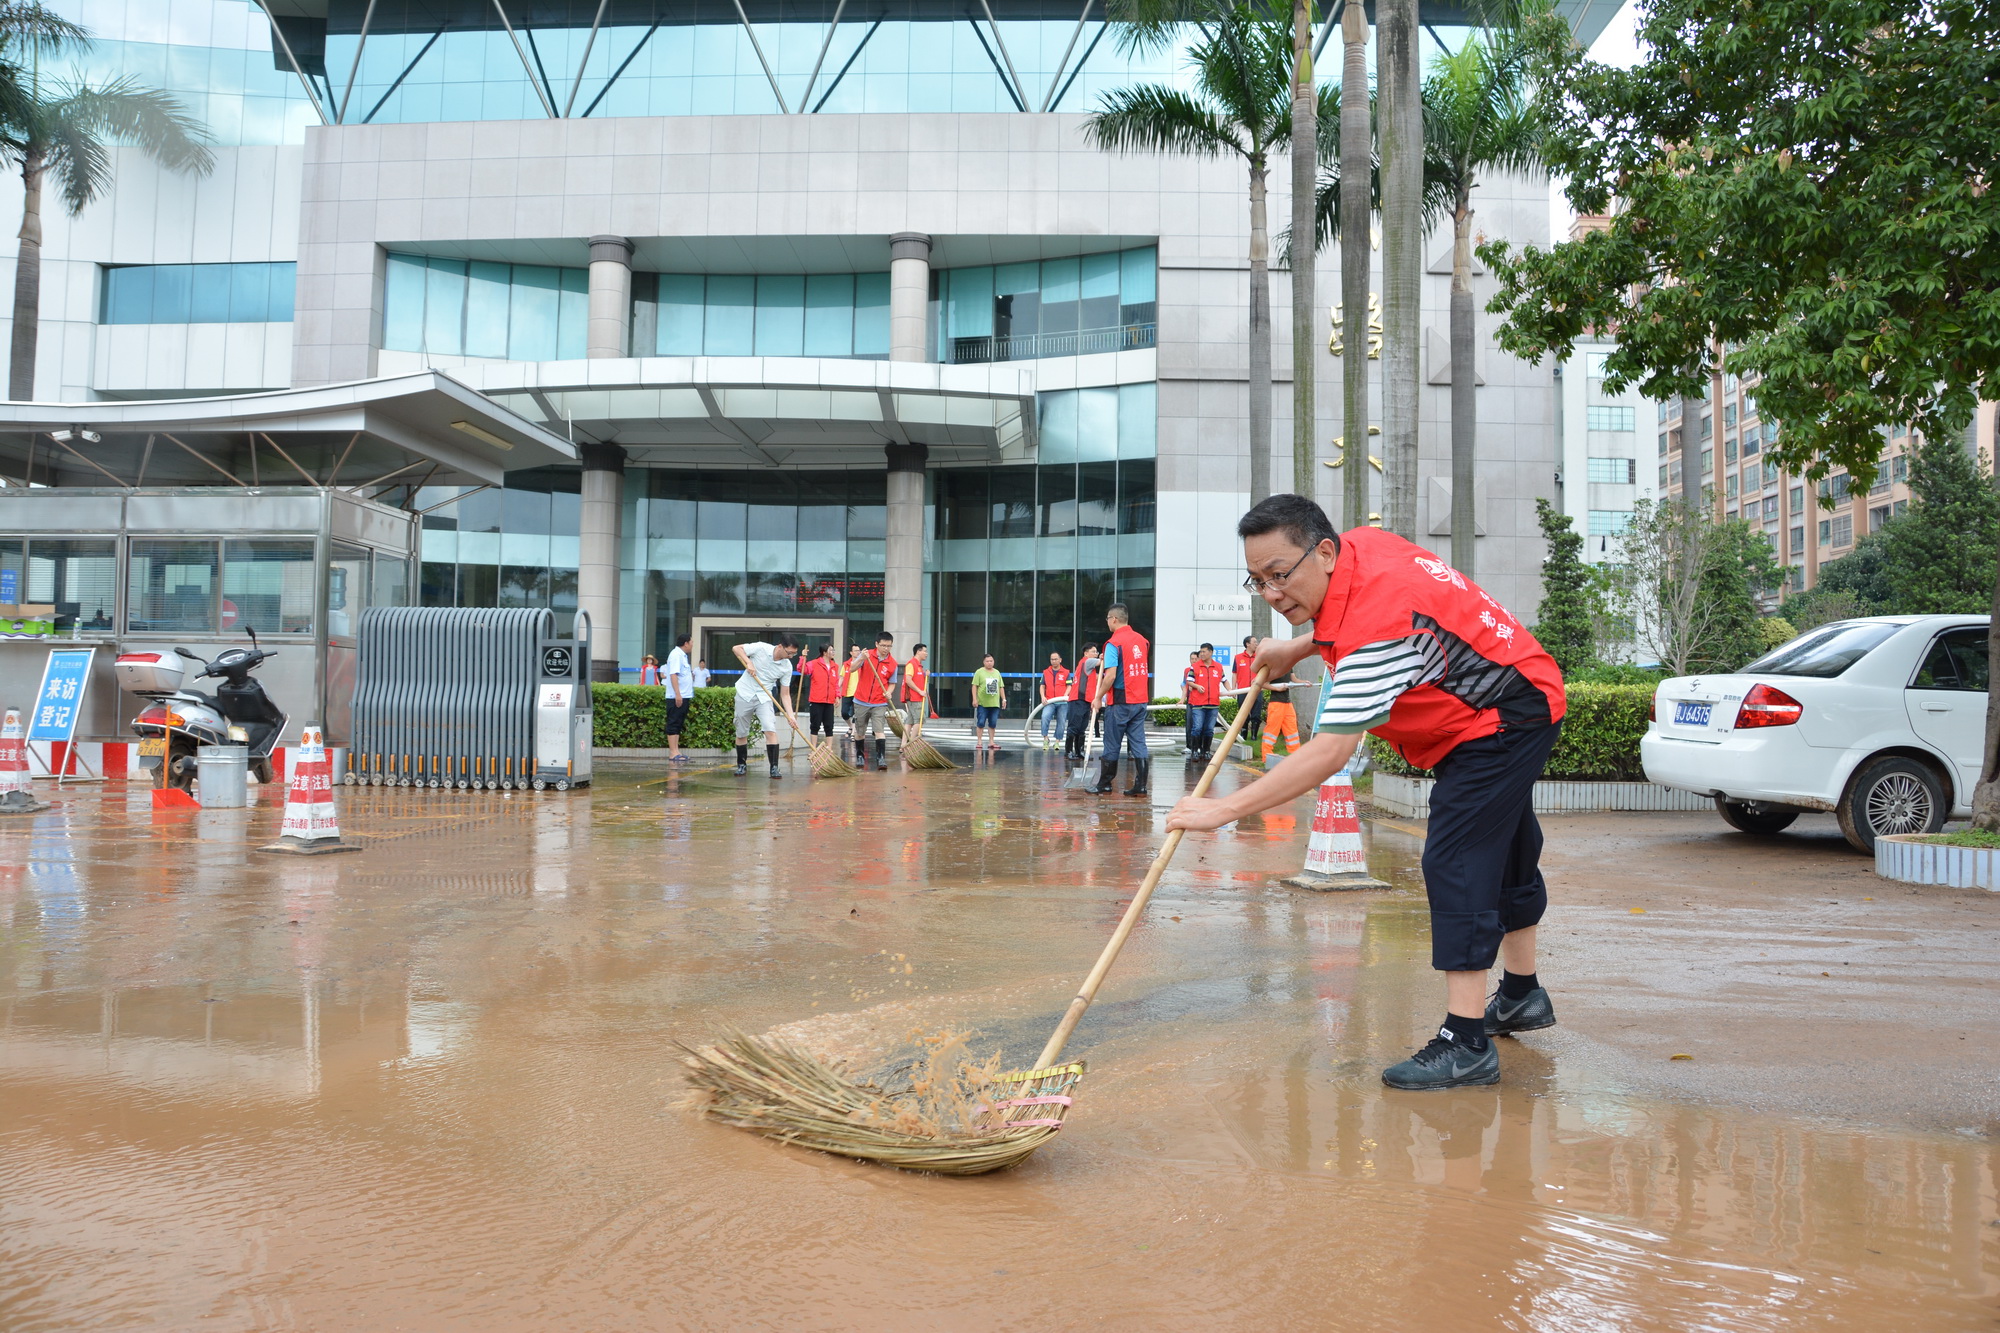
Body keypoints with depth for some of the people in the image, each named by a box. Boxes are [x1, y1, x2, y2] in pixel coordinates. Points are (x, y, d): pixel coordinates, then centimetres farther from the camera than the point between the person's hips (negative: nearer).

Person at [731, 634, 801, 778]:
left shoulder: (787, 667, -8)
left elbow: (785, 694, -4)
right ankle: (742, 765, 26)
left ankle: (774, 768, -14)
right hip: (745, 694, -1)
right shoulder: (761, 648, -16)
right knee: (741, 733, 7)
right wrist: (748, 662, -22)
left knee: (771, 730, -17)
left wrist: (790, 715, -14)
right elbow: (737, 648, -7)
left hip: (764, 697, 1)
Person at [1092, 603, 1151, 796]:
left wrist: (1099, 697, -8)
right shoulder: (1141, 640, 8)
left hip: (1120, 702, -6)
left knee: (1112, 745, 5)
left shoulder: (1114, 644, -13)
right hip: (1140, 700, 6)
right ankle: (1140, 785, 3)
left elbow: (1111, 676, -19)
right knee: (1139, 743, 6)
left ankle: (1105, 784, 15)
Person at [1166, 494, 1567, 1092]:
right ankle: (1521, 995, 39)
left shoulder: (1377, 622, -36)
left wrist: (1225, 808, -42)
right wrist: (1303, 647, 6)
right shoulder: (1360, 544, -7)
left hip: (1503, 718, -11)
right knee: (1503, 851, 21)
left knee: (1457, 861, -17)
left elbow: (1330, 754, -41)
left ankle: (1466, 1044, -16)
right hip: (1505, 711, 11)